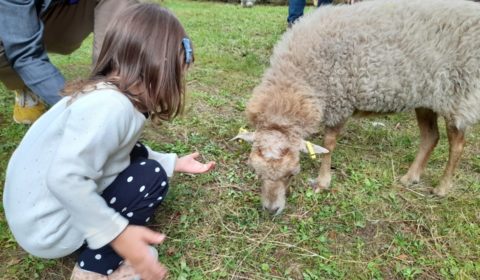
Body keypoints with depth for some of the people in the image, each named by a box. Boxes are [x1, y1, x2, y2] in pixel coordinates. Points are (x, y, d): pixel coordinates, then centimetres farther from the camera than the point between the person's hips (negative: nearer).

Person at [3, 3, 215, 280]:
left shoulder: (112, 95, 0)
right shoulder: (112, 105, -31)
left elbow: (124, 152, 11)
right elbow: (64, 179, -35)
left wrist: (174, 163, 14)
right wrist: (118, 234, -28)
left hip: (68, 202, 9)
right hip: (46, 225, -9)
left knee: (138, 158, 7)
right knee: (151, 178, -13)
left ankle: (95, 248, 9)